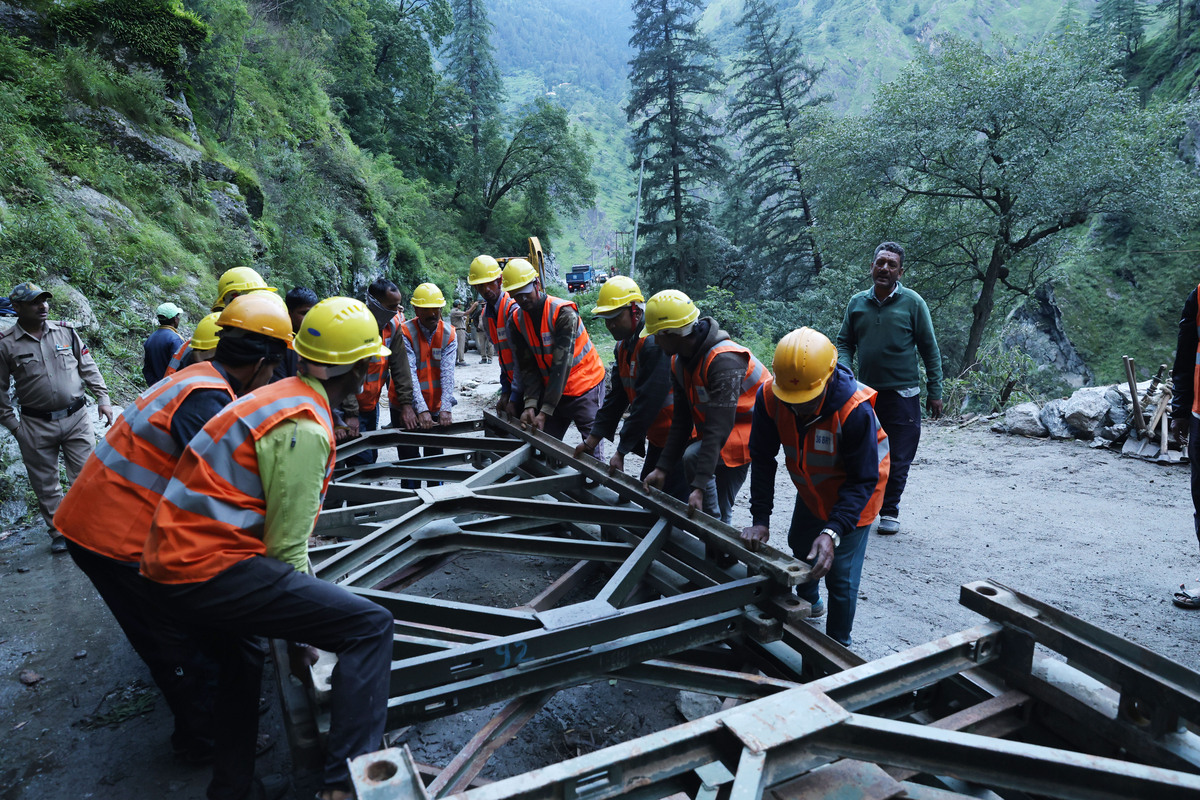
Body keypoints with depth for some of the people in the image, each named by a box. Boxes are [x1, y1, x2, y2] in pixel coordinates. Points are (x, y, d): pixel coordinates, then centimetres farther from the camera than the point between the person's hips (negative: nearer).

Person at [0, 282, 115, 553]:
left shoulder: (66, 332, 3)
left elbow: (88, 368, 9)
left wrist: (103, 398, 2)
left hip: (76, 418, 1)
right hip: (36, 426, -1)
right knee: (45, 484, 9)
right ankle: (59, 533, 23)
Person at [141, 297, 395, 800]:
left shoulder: (280, 396, 11)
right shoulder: (305, 429, -19)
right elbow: (287, 547, -16)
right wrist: (303, 620, -1)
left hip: (172, 560, 11)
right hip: (213, 568, -11)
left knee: (241, 659, 34)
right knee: (370, 628, -14)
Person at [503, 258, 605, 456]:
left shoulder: (563, 313, -21)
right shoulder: (516, 321, -2)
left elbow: (561, 365, -25)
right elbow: (527, 367, -2)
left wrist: (545, 411, -26)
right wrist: (531, 404, -17)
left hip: (584, 386, -5)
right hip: (551, 388, 6)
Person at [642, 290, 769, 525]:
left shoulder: (724, 360, -33)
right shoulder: (680, 361, -4)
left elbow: (718, 428, -36)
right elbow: (681, 421, -2)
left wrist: (699, 486, -37)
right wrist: (662, 468, -7)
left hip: (749, 427, -9)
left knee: (693, 457, -29)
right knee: (720, 506, 11)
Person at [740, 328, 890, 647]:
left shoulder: (855, 409, -39)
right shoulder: (768, 397, -28)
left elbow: (864, 480, -31)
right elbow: (762, 459, -17)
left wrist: (833, 532, -42)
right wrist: (760, 519, -24)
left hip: (853, 490, -5)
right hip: (811, 488, 5)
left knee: (840, 576, -7)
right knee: (800, 544, 25)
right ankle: (808, 600, 55)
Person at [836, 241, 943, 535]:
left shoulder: (912, 302, -2)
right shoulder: (857, 302, 6)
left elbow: (930, 349, 1)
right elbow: (844, 343, 12)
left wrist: (935, 392, -2)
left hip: (902, 394, -2)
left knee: (898, 459, 3)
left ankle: (889, 510, 18)